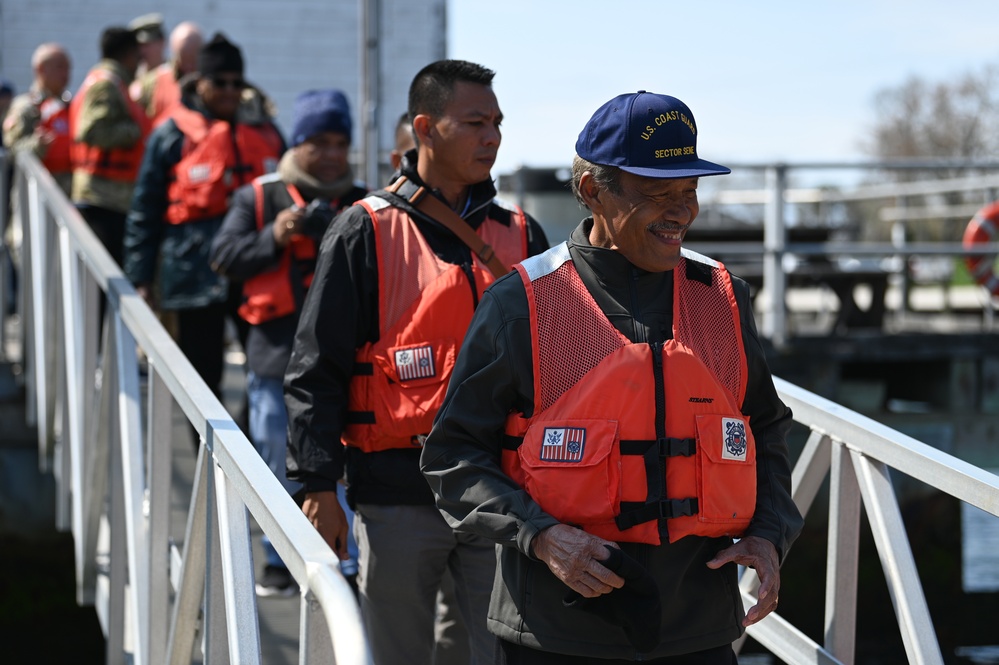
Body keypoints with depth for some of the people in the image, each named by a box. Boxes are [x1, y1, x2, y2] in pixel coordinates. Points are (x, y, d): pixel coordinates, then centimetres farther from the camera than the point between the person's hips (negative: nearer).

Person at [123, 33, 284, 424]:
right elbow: (145, 212, 3)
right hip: (196, 271, -3)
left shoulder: (264, 131, 13)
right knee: (203, 377, 4)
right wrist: (141, 278, -2)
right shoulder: (172, 135, 3)